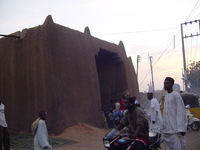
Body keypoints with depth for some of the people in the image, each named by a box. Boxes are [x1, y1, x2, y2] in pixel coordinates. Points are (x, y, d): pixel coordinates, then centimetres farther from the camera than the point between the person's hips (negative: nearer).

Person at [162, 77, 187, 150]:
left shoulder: (176, 95, -7)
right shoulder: (166, 96, 16)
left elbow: (181, 112, -11)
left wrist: (181, 129, -16)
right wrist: (163, 126, 15)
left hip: (175, 130, -7)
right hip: (166, 130, 7)